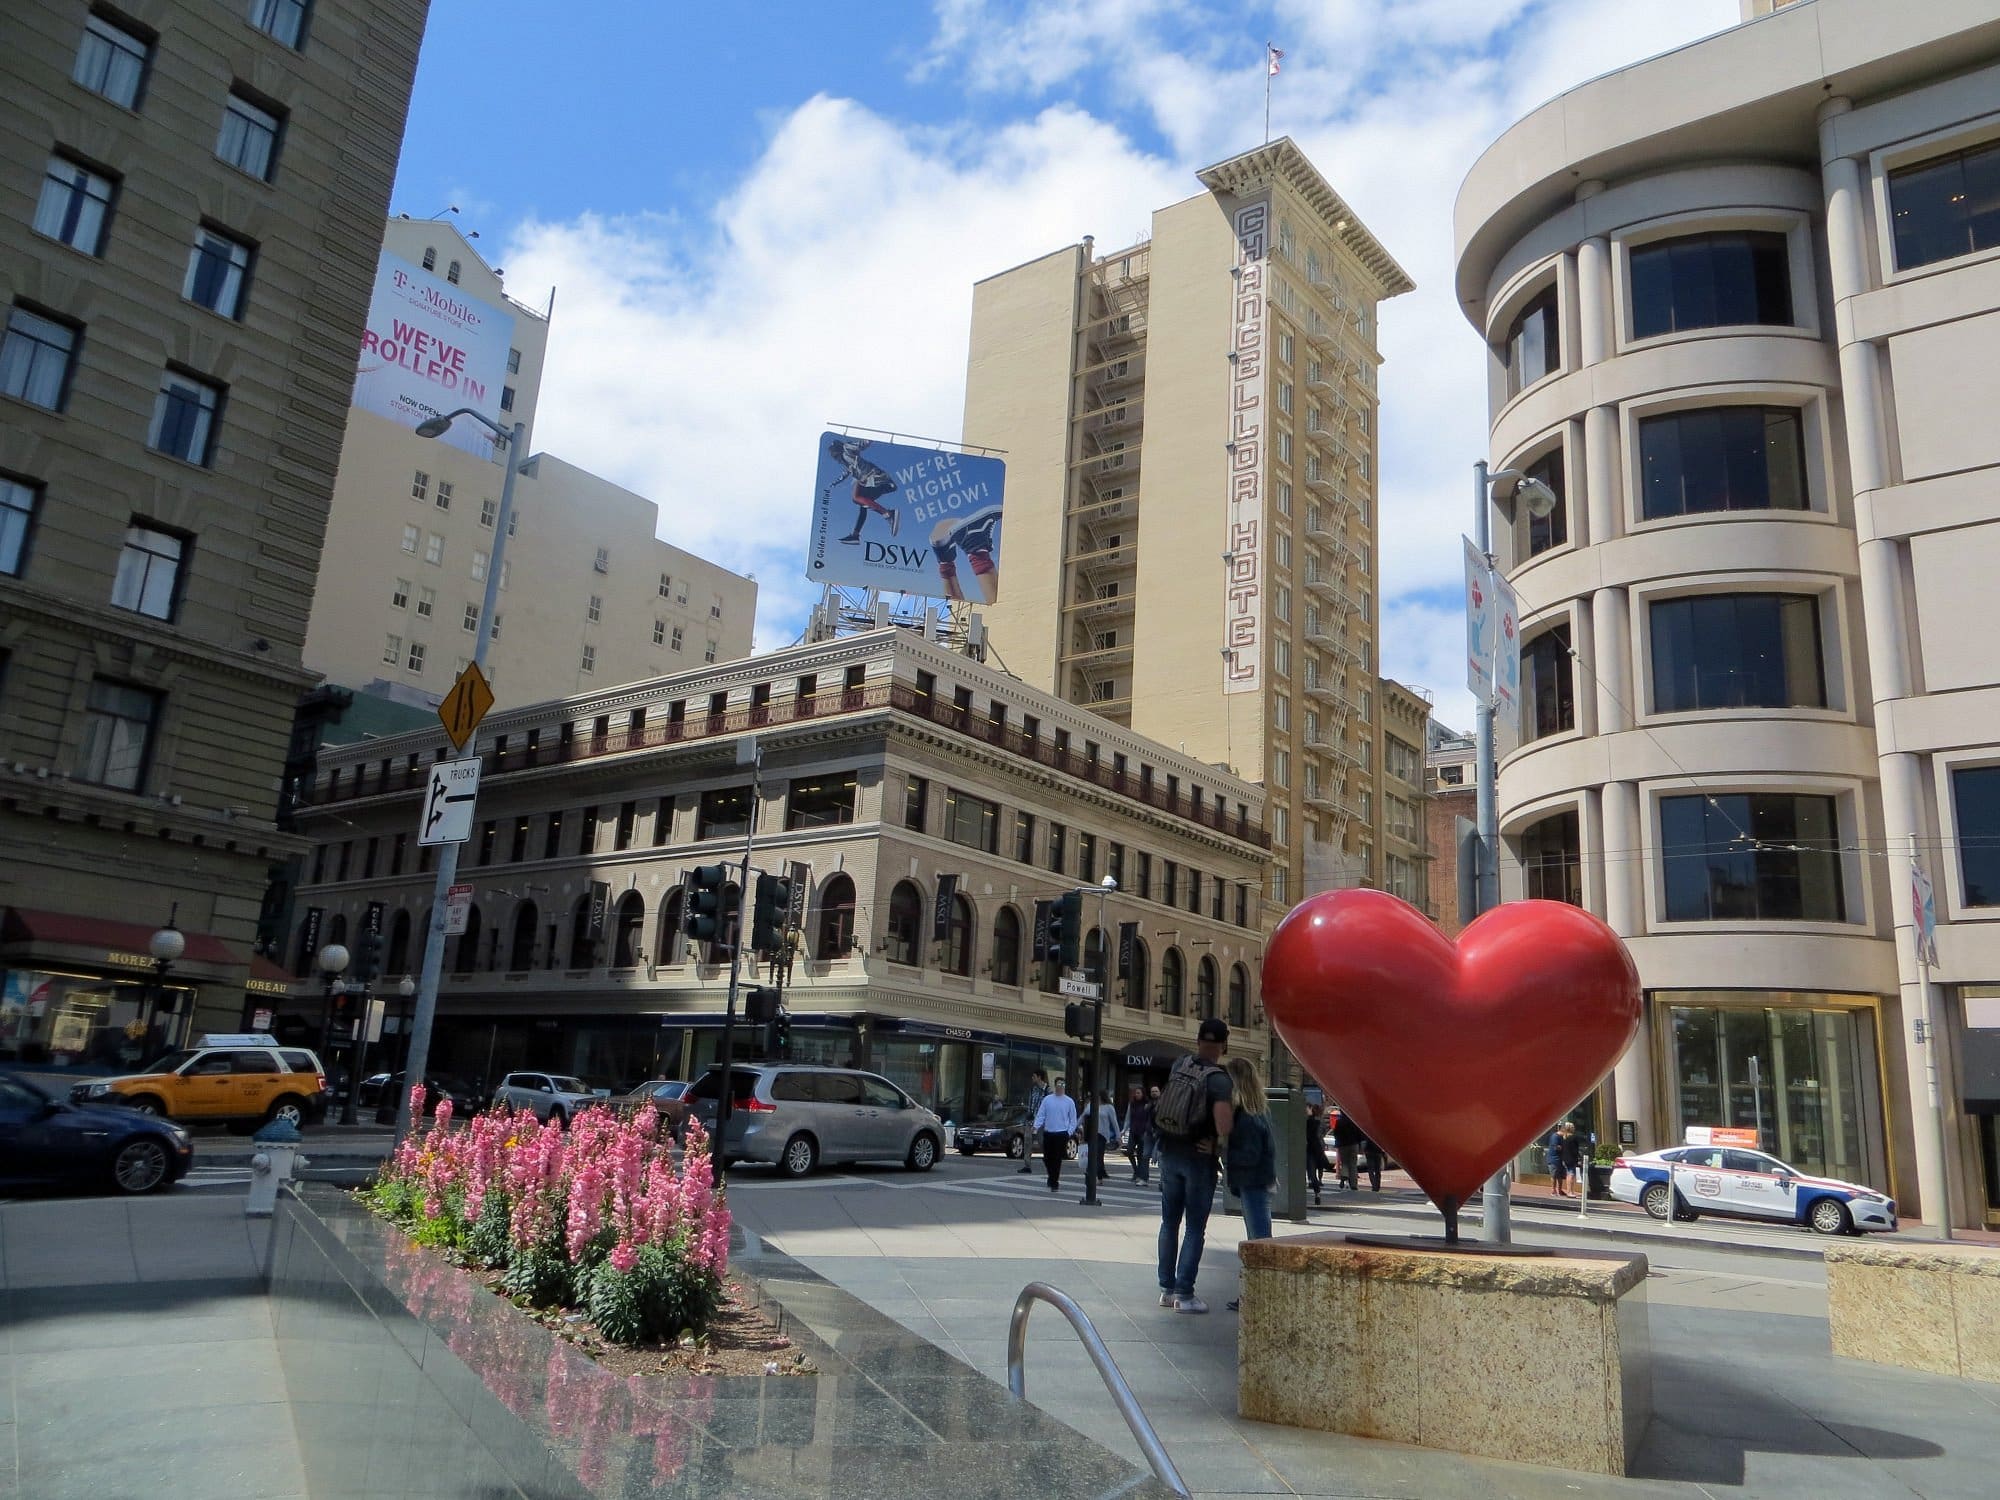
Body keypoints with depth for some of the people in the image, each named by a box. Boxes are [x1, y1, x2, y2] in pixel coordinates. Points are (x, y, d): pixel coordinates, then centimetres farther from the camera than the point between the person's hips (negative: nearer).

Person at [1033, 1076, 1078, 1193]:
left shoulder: (1069, 1101, 1)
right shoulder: (1047, 1099, 5)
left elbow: (1073, 1120, 4)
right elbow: (1040, 1115, 2)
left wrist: (1069, 1132, -6)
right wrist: (1036, 1126, -12)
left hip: (1061, 1134, -2)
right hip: (1048, 1133, 2)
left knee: (1057, 1159, -5)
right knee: (1047, 1158, 8)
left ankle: (1053, 1183, 3)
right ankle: (1054, 1178, 32)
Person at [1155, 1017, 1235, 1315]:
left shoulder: (1179, 1065, 1)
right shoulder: (1219, 1078, -16)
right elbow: (1222, 1110, -33)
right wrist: (1223, 1145, -19)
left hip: (1169, 1151, 5)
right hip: (1199, 1157, -5)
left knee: (1170, 1221, 15)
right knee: (1195, 1227, 4)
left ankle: (1167, 1288, 21)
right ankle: (1184, 1293, 4)